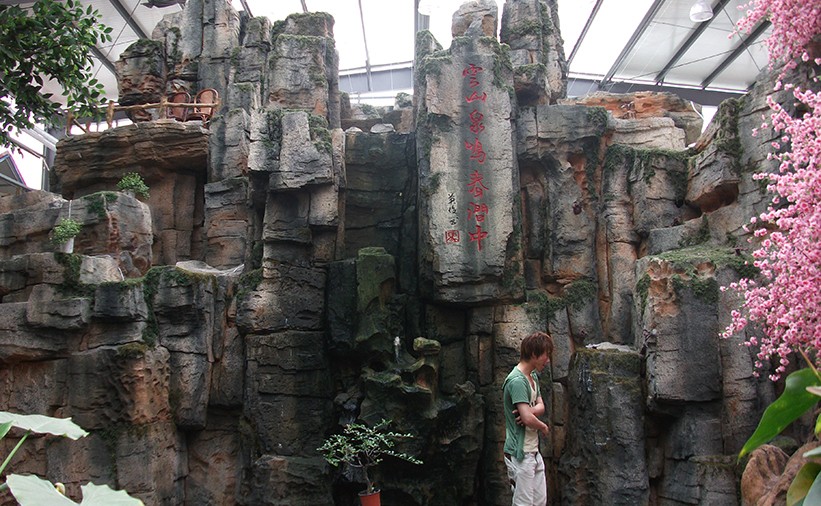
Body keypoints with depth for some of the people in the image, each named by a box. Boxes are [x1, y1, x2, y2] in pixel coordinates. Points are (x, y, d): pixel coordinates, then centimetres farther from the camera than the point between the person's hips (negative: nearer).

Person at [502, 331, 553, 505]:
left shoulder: (533, 376, 12)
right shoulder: (517, 381, -21)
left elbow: (540, 406, 7)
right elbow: (528, 419, -27)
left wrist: (529, 411, -16)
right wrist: (544, 427, -6)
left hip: (534, 451, 9)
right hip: (520, 454, -9)